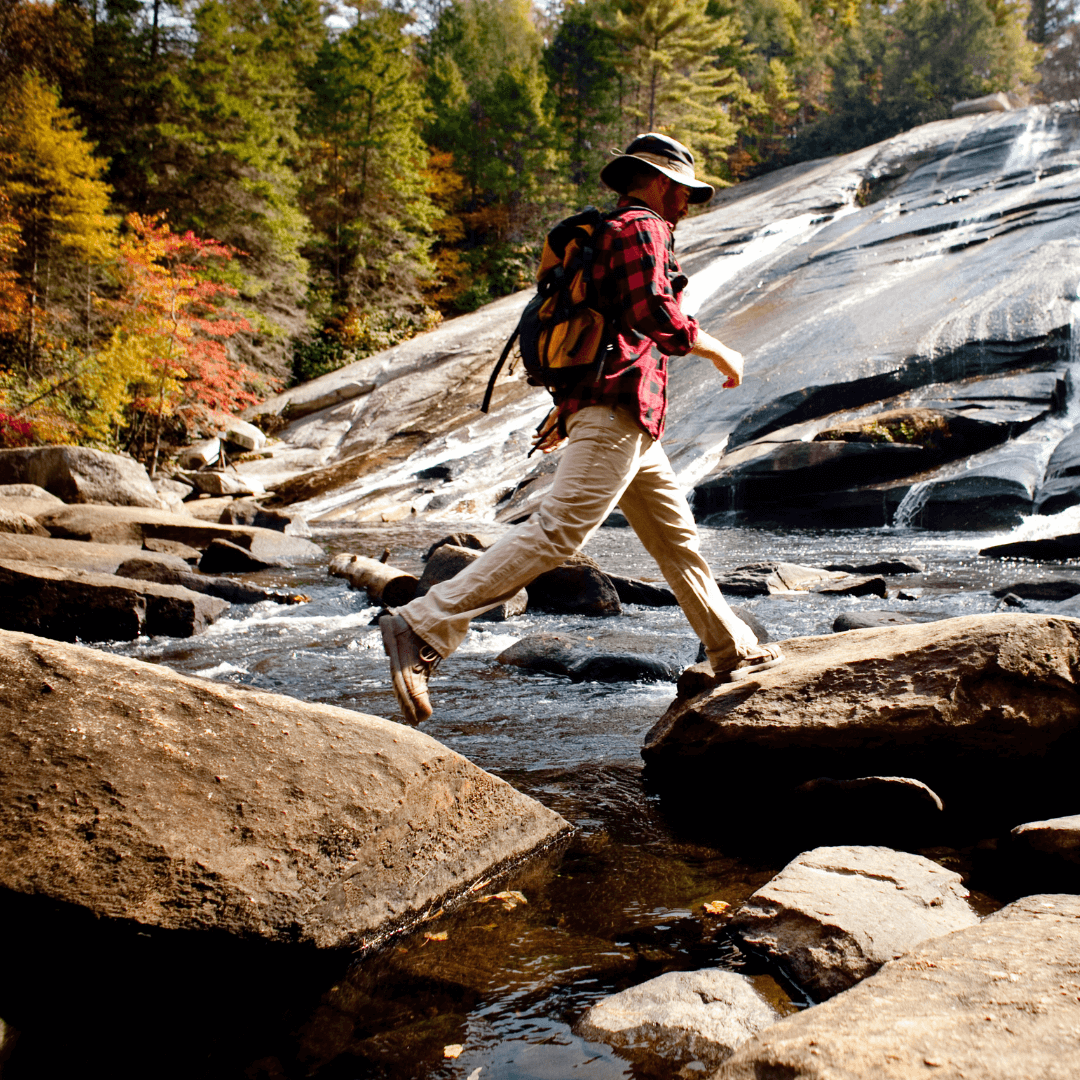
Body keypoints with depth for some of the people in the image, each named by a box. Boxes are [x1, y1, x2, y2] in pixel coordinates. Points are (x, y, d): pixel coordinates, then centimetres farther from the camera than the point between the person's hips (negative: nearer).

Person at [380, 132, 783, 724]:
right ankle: (420, 629, -22)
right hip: (619, 412, -11)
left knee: (676, 534, 16)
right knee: (556, 531, -18)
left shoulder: (606, 237, 28)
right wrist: (717, 352, -5)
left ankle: (734, 650, 28)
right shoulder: (641, 228, -3)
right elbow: (655, 313, -19)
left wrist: (564, 409, 27)